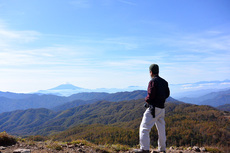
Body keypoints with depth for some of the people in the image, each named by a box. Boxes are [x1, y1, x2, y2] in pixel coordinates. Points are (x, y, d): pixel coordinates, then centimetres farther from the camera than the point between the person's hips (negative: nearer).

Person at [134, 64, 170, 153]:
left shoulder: (153, 81, -12)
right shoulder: (164, 82, 12)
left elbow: (151, 95, -18)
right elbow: (167, 94, 19)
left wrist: (146, 99, 1)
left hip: (153, 108, -8)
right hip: (161, 108, 8)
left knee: (144, 127, -6)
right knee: (161, 128, 15)